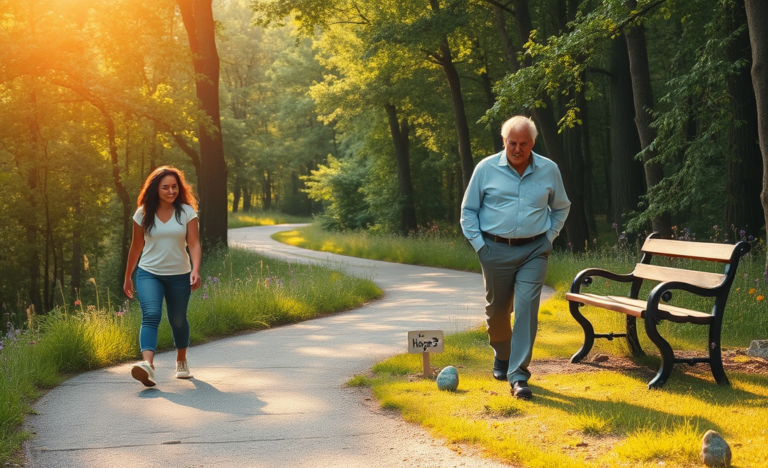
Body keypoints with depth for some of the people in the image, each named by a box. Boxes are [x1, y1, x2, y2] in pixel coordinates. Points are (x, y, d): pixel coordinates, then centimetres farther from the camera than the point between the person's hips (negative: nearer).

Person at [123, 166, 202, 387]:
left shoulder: (187, 212, -3)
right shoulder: (143, 213, -1)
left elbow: (194, 244, -9)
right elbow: (136, 247, 9)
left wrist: (195, 269, -26)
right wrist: (127, 276, 14)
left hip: (179, 276, 1)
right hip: (149, 273, -1)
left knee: (178, 320, 12)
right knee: (151, 315, -22)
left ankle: (182, 362, 37)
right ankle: (147, 364, -39)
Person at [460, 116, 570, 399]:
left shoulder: (549, 170, 3)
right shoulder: (486, 169, -1)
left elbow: (561, 207, 20)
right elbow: (468, 210, 7)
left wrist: (549, 237, 9)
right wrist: (478, 245, -1)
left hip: (534, 251, 0)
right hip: (496, 250, 0)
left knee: (527, 309, -11)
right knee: (497, 310, 11)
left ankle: (518, 376, -8)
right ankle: (501, 357, 39)